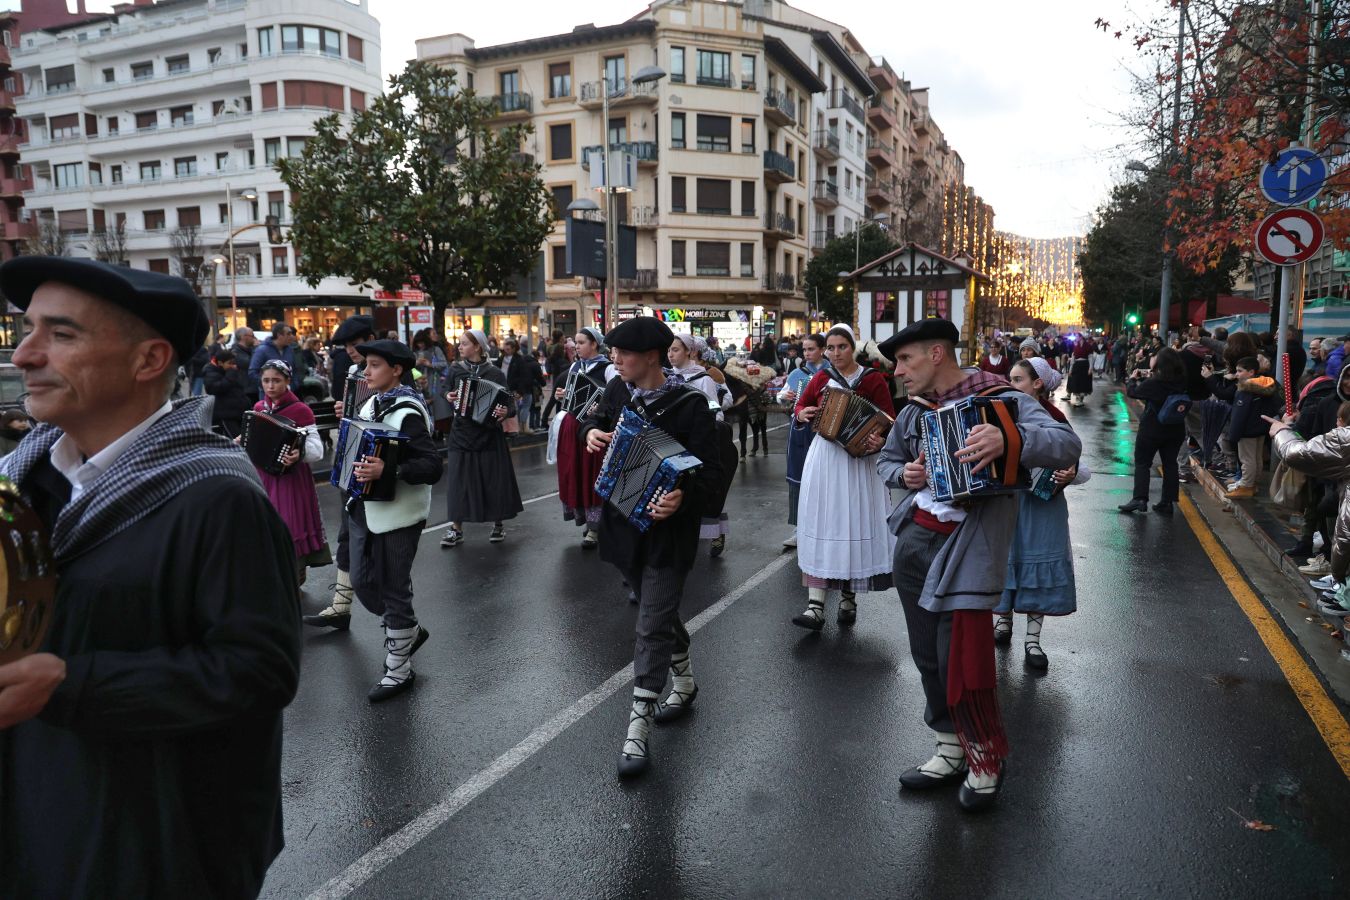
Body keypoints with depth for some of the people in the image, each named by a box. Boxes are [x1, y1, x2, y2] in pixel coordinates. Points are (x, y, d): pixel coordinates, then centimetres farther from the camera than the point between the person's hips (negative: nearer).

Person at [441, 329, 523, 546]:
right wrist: (449, 397, -9)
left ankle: (498, 524, 20)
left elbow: (507, 402, -3)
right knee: (459, 480, 2)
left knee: (494, 479, 4)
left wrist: (505, 412, -24)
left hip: (489, 433, -2)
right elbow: (450, 395, 13)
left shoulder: (495, 373, -4)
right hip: (462, 433, 2)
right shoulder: (456, 370, 3)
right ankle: (456, 528, 10)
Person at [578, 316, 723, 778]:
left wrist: (684, 497, -38)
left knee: (653, 626, -4)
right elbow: (597, 417, 20)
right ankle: (684, 682, 45)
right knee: (658, 608, 23)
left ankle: (638, 730, 3)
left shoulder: (689, 405, -18)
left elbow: (711, 471, -18)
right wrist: (591, 431, -5)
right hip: (624, 520, 7)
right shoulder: (618, 389, 0)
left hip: (667, 527, -7)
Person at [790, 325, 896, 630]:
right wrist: (802, 414, -3)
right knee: (821, 525, -2)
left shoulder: (873, 379, -2)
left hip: (859, 459, -2)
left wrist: (880, 441, -25)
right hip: (823, 457, 2)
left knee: (855, 524, 2)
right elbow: (800, 405, 20)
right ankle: (815, 605, -5)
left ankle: (848, 599, 17)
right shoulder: (821, 377, 7)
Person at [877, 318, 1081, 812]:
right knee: (928, 656, 13)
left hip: (970, 543, -6)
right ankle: (952, 751, 31)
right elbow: (886, 459, 26)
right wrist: (903, 474, 3)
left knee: (961, 659, -7)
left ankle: (986, 761, 18)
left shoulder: (1003, 399, -6)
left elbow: (1068, 445, -17)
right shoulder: (914, 411, 11)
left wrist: (1010, 438, -35)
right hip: (914, 539, 6)